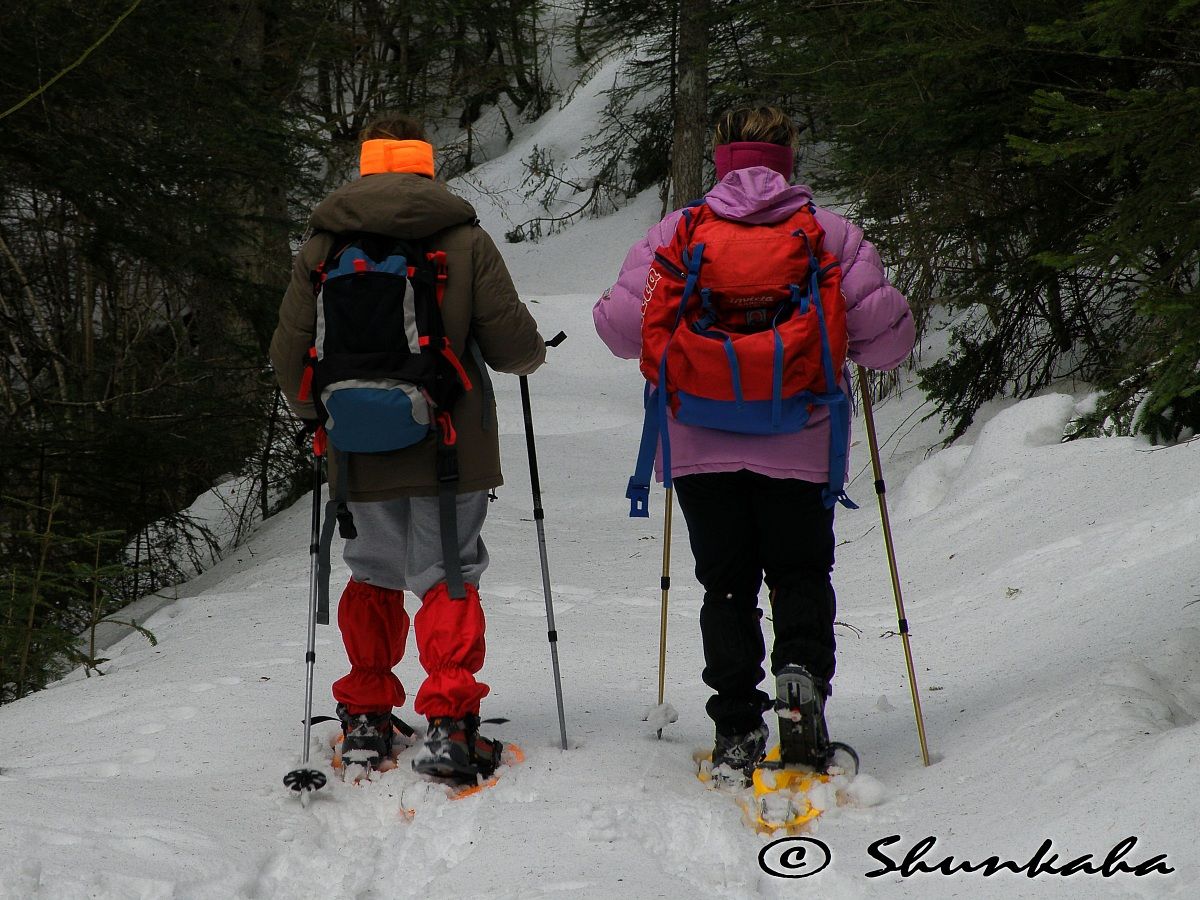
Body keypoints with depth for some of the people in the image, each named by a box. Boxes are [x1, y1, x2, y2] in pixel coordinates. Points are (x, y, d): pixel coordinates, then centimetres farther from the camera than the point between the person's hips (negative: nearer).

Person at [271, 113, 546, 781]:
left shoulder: (324, 245, 1)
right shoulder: (463, 238, -4)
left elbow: (291, 352, 2)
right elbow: (510, 341, -7)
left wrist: (314, 409, 22)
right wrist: (534, 352, 17)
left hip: (362, 452, 2)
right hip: (449, 449, -2)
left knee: (373, 577, 17)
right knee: (448, 578, 3)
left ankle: (366, 715, 21)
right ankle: (450, 721, -8)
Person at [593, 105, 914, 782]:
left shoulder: (676, 233, -1)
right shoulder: (831, 233, -2)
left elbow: (623, 327, -4)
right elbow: (887, 338, -6)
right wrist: (834, 340, 16)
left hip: (701, 446, 1)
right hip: (799, 445, -1)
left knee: (727, 582, 13)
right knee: (801, 575, 14)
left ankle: (737, 730, 4)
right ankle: (802, 672, -15)